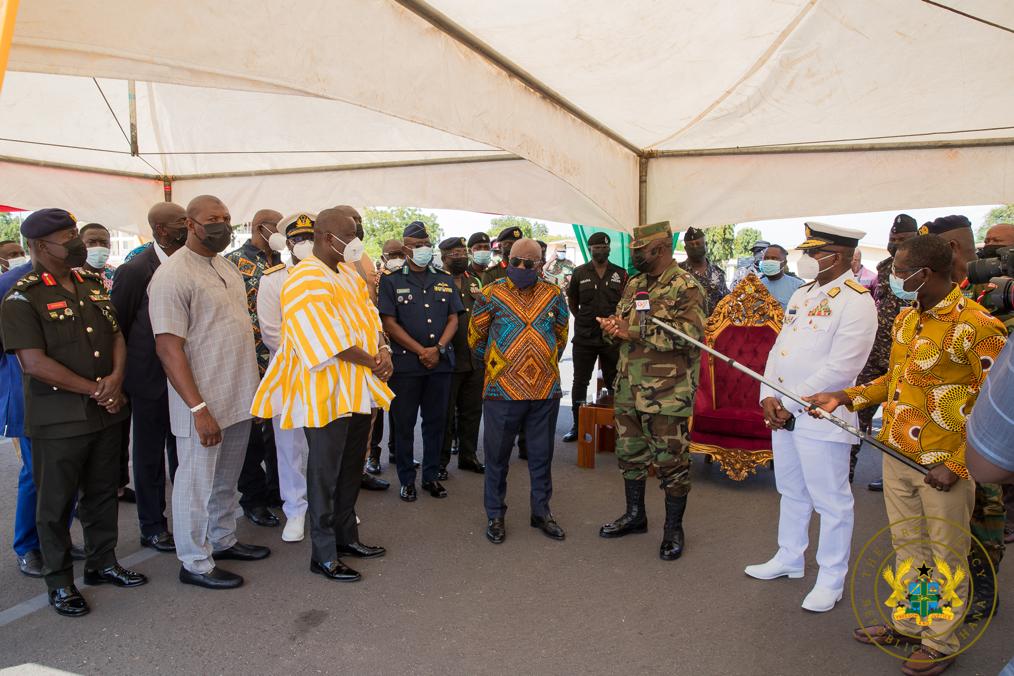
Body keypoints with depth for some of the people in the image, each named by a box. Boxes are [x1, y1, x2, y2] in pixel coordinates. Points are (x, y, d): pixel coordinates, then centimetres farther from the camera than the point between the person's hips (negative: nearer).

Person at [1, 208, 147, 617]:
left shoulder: (92, 286, 9)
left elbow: (117, 337, 9)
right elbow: (35, 363, -18)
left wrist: (115, 379, -9)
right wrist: (95, 390, -15)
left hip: (106, 413, 6)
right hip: (58, 421, -6)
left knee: (103, 492, 16)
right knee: (56, 502, 8)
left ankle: (102, 563, 33)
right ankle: (59, 582, 23)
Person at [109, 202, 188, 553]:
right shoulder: (134, 270, -12)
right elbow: (117, 327, -6)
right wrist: (121, 379, -3)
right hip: (150, 379, -4)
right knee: (150, 454, 10)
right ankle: (152, 527, 25)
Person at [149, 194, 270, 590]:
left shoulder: (226, 267, 10)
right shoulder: (173, 275, -15)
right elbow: (168, 348, -19)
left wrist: (252, 385, 14)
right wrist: (199, 409, -22)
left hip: (239, 397, 8)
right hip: (203, 402, -8)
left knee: (227, 479, 20)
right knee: (197, 482, 6)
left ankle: (222, 541, 37)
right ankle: (194, 562, 22)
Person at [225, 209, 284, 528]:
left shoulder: (281, 265, 13)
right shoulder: (234, 262, -9)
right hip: (253, 364, -6)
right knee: (254, 431, 5)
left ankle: (278, 488, 29)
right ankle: (253, 497, 20)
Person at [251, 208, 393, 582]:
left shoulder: (348, 274, 12)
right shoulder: (306, 281, -17)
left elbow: (369, 316, 11)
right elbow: (330, 341, -22)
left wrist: (383, 348, -8)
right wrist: (372, 362, -14)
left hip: (359, 391, 9)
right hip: (326, 394, -9)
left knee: (351, 470, 18)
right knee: (324, 475, 3)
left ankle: (346, 536, 33)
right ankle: (323, 554, 16)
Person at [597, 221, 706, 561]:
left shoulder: (687, 287, -11)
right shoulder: (634, 284, 13)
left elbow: (691, 333, -24)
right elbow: (622, 322, 19)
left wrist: (635, 332, -25)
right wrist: (613, 327, -7)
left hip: (667, 393, -7)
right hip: (629, 388, 8)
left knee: (671, 460, 3)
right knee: (629, 453, 17)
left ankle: (673, 529, 19)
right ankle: (634, 514, 35)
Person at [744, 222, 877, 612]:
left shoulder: (856, 301, -13)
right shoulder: (802, 294, 14)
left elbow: (840, 367, -20)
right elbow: (778, 348, 12)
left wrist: (791, 403, -17)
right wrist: (768, 397, -2)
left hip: (821, 419, -8)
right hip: (782, 414, 8)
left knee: (831, 501, 4)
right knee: (792, 492, 21)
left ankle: (831, 580, 18)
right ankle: (789, 558, 37)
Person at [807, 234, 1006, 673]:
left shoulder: (977, 326, -17)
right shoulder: (905, 318, 8)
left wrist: (957, 463, -18)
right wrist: (845, 398, 7)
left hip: (944, 467, -7)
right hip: (897, 457, 7)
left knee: (946, 558, 10)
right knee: (906, 549, 20)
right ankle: (907, 624, 37)